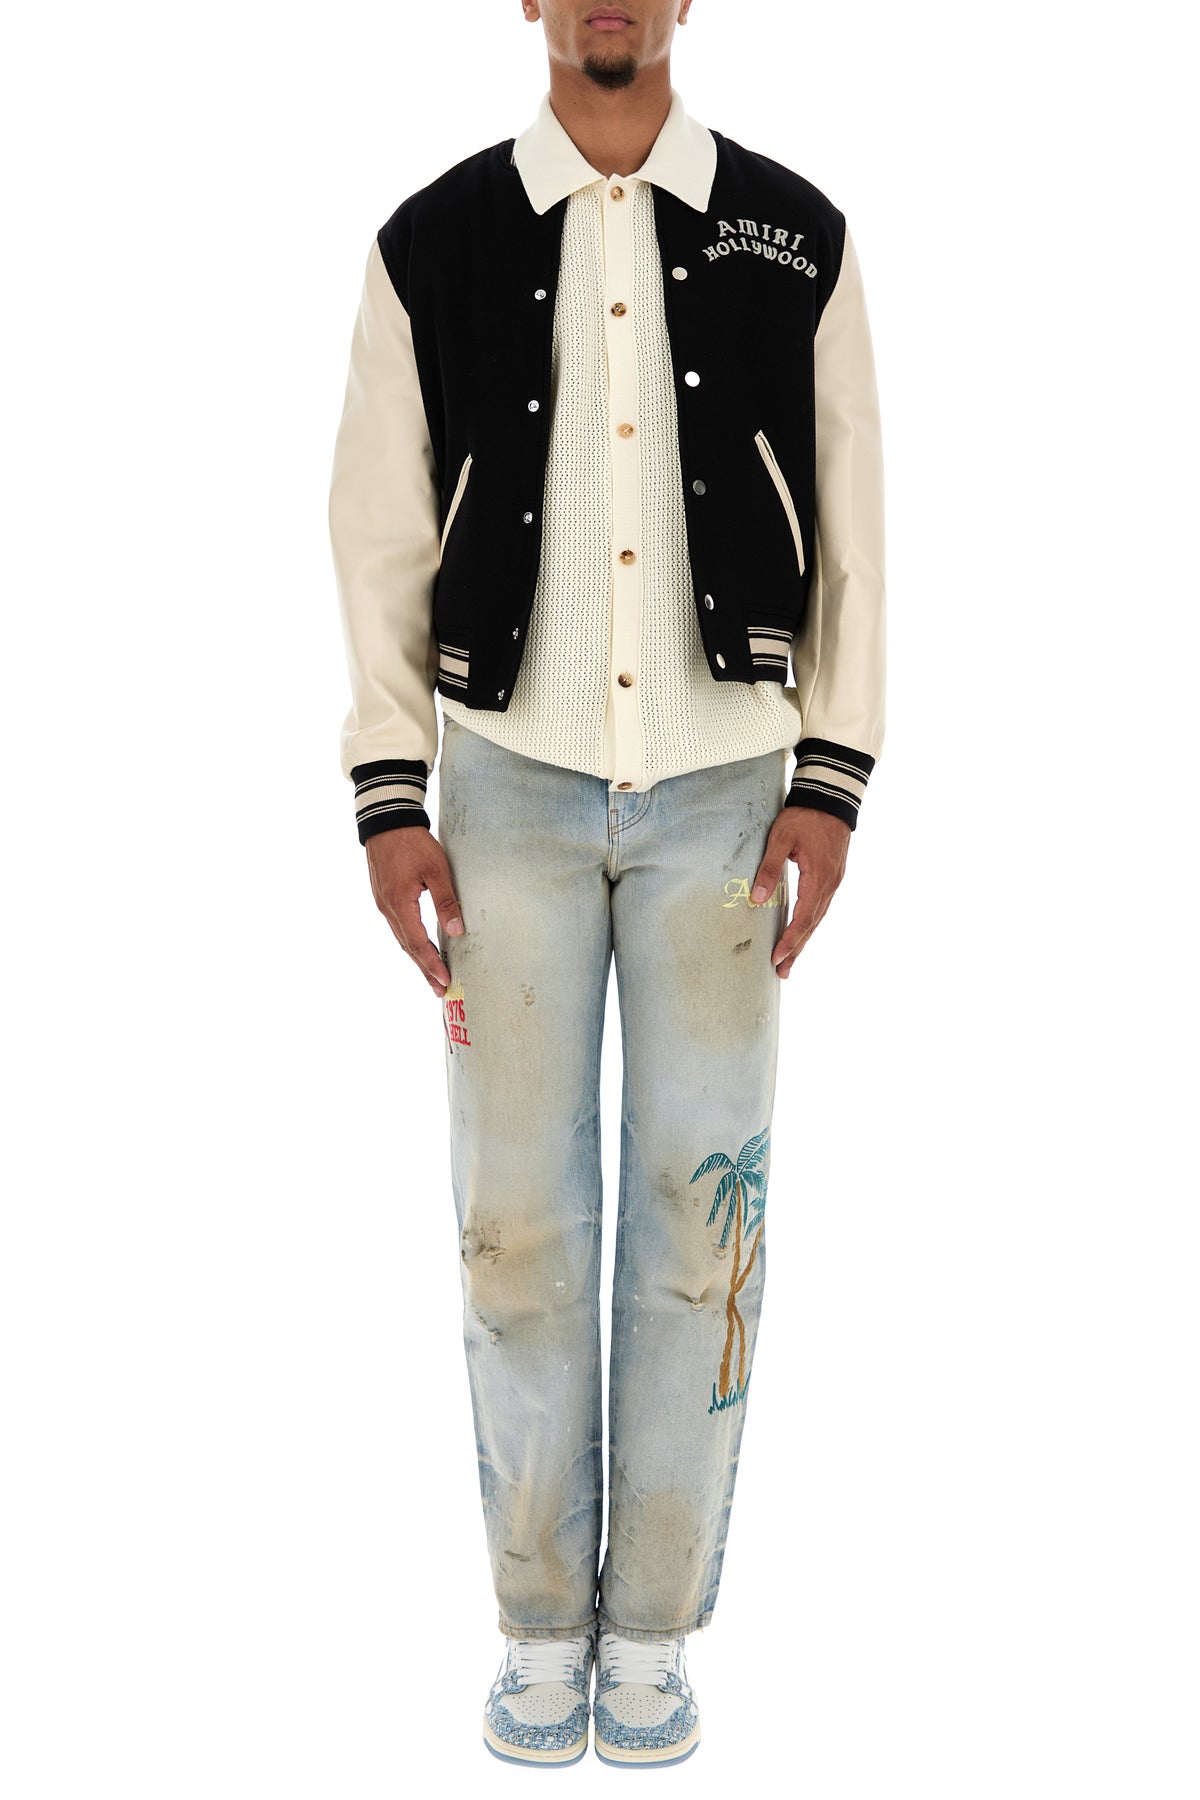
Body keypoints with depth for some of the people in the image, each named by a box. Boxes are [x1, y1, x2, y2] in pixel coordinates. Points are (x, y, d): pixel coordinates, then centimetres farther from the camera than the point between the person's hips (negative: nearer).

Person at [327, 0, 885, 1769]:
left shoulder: (795, 238, 2)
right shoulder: (432, 246, 1)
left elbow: (846, 530, 2)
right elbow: (381, 535, 1)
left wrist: (831, 789, -7)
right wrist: (388, 806, -7)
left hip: (720, 790, 0)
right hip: (512, 784, 0)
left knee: (701, 1198, 0)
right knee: (520, 1205, 1)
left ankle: (652, 1622, 17)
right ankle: (543, 1618, 18)